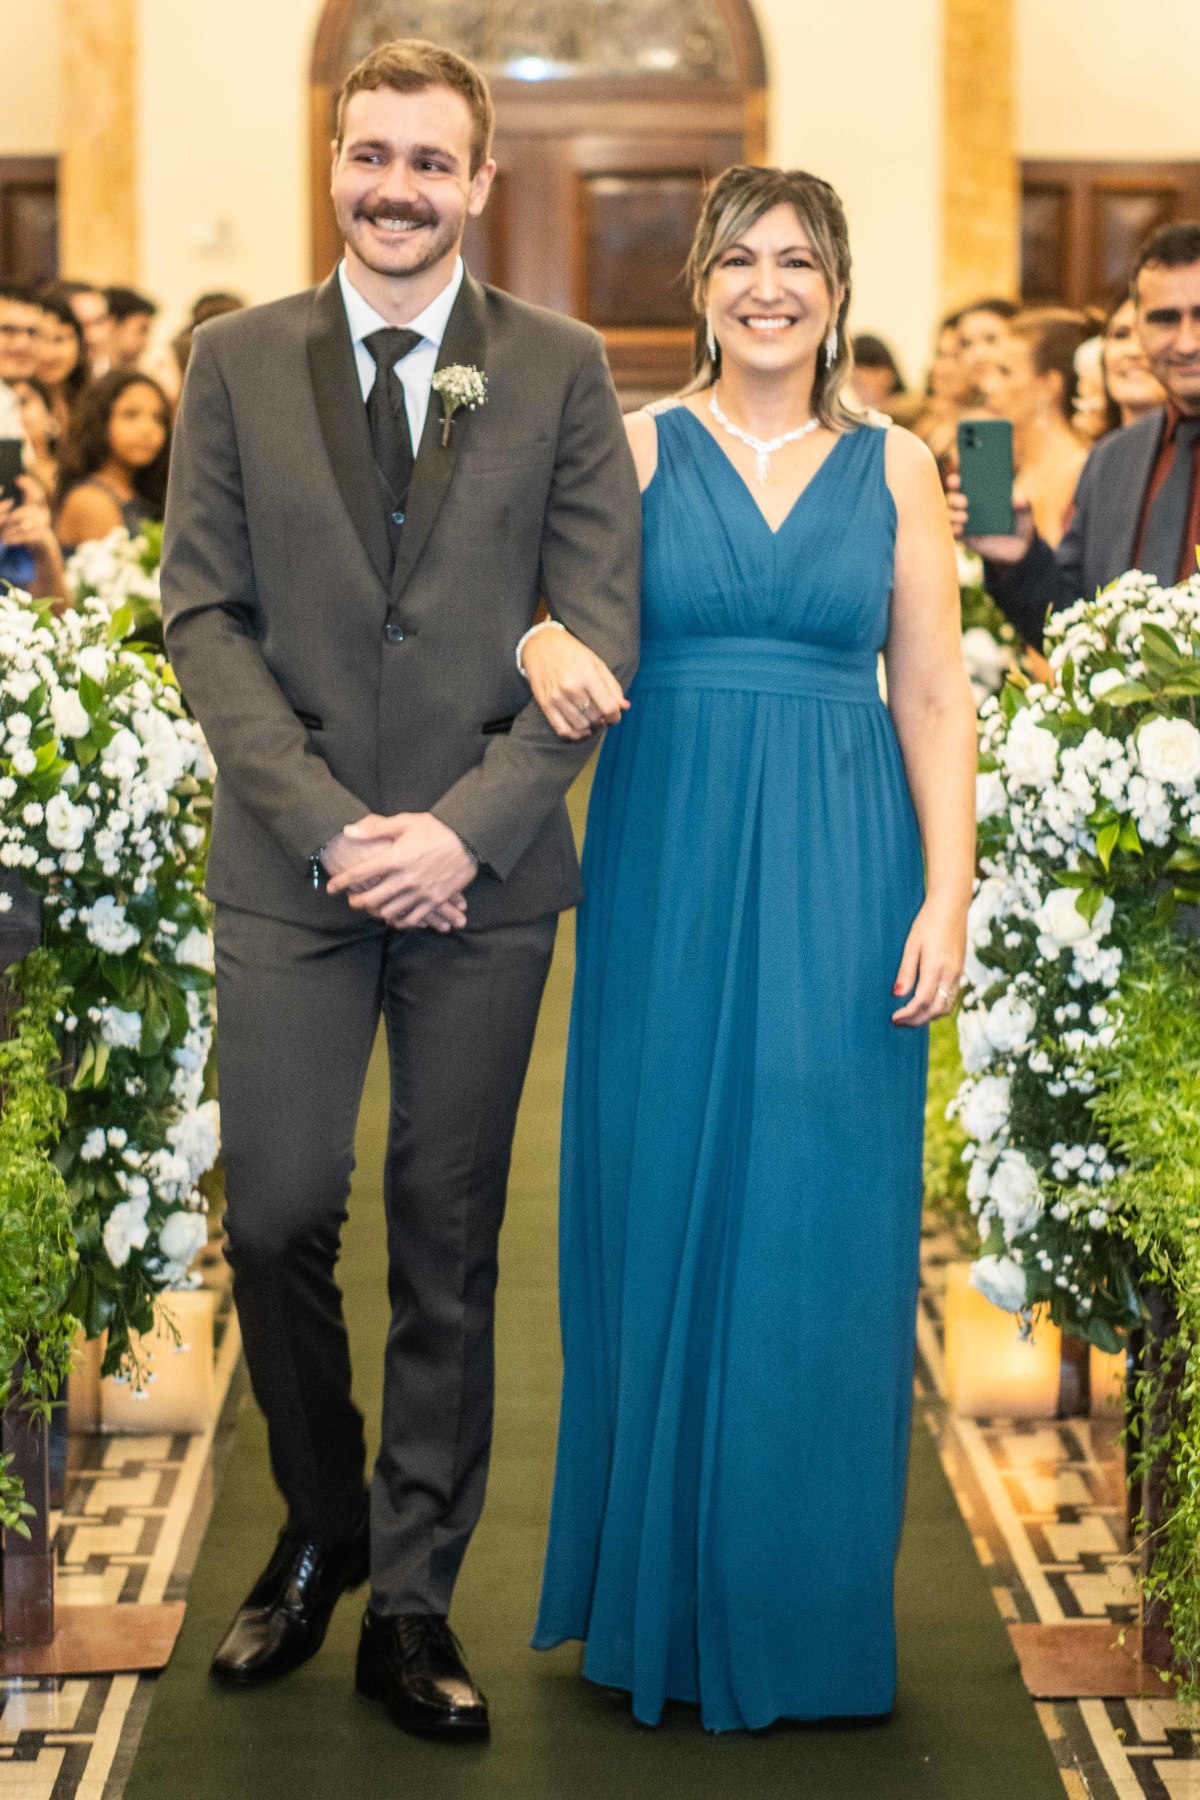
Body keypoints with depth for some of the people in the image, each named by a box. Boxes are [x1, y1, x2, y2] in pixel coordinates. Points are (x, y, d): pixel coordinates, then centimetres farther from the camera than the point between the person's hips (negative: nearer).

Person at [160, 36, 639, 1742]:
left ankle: (412, 1603, 18)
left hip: (481, 870, 0)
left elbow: (600, 626, -1)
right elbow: (204, 610, 1)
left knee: (450, 1245, 6)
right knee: (278, 1218, -1)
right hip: (290, 864, 1)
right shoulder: (239, 359, 6)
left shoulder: (562, 367, 3)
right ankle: (321, 1528, 25)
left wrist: (465, 826, -12)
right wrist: (327, 823, -10)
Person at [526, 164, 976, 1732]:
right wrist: (544, 643, -23)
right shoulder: (635, 448, 5)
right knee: (663, 1213, 5)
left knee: (819, 1232, 2)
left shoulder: (894, 468, 7)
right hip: (668, 867, 0)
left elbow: (935, 701, 4)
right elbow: (540, 596, 0)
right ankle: (661, 1588, 19)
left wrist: (948, 898, -5)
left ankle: (799, 1602, 16)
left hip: (838, 883, 0)